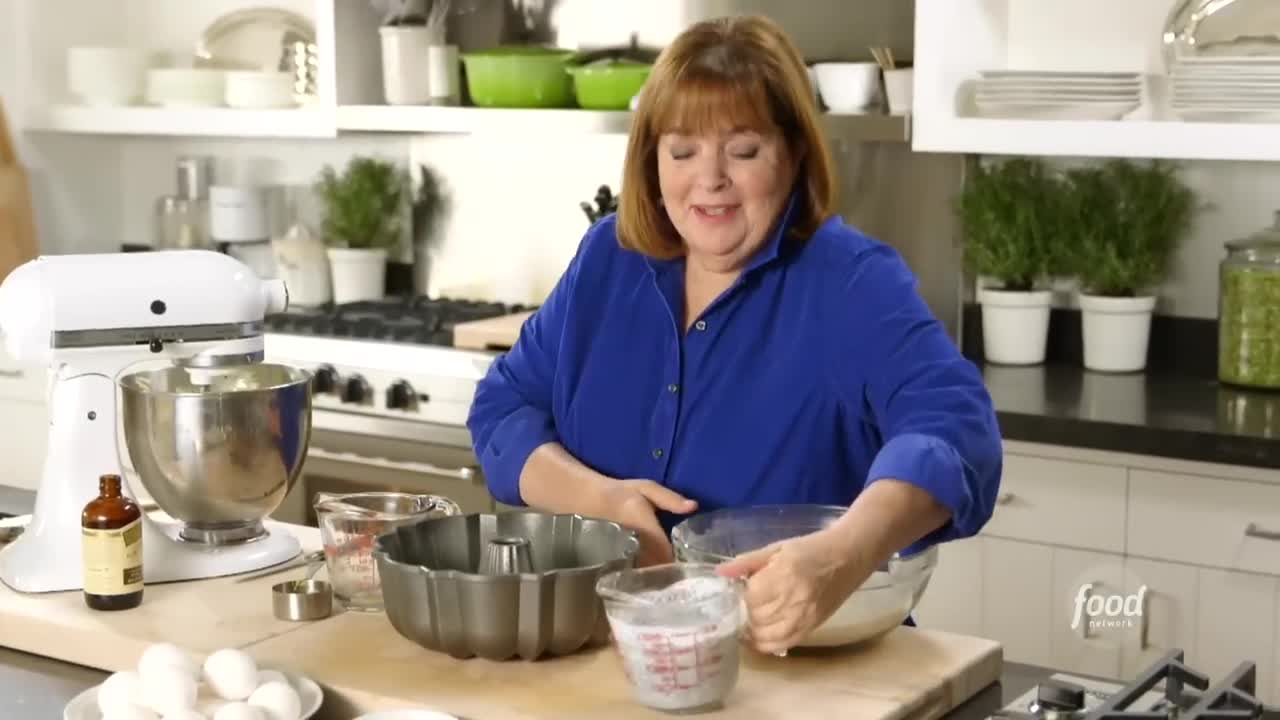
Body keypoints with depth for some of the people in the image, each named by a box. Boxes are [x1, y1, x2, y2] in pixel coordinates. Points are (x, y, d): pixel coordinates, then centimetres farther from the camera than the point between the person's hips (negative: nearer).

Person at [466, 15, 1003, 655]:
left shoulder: (852, 282, -11)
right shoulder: (609, 258, 5)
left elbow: (951, 426, -28)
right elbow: (502, 409, 6)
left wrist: (844, 556, -47)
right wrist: (597, 498, -15)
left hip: (805, 667, -2)